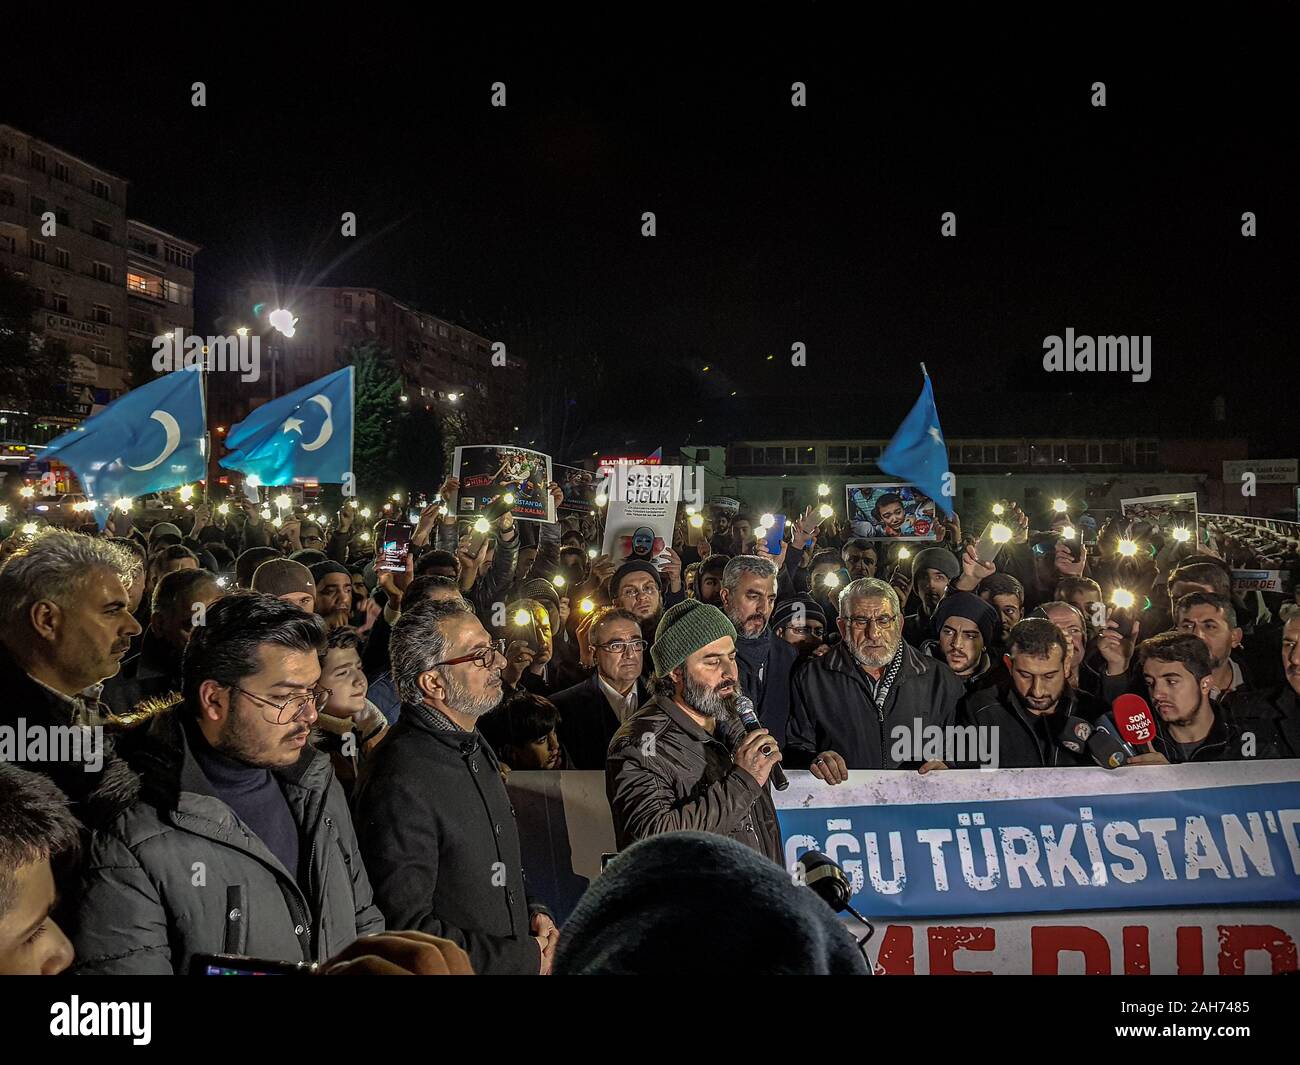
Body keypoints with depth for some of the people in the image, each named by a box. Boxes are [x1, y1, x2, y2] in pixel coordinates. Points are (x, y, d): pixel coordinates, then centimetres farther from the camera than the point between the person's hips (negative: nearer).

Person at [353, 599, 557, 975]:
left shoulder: (476, 748, 6)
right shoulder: (400, 785, -24)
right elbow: (406, 930, -25)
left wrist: (533, 914, -1)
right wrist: (527, 959, -20)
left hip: (515, 957, 8)